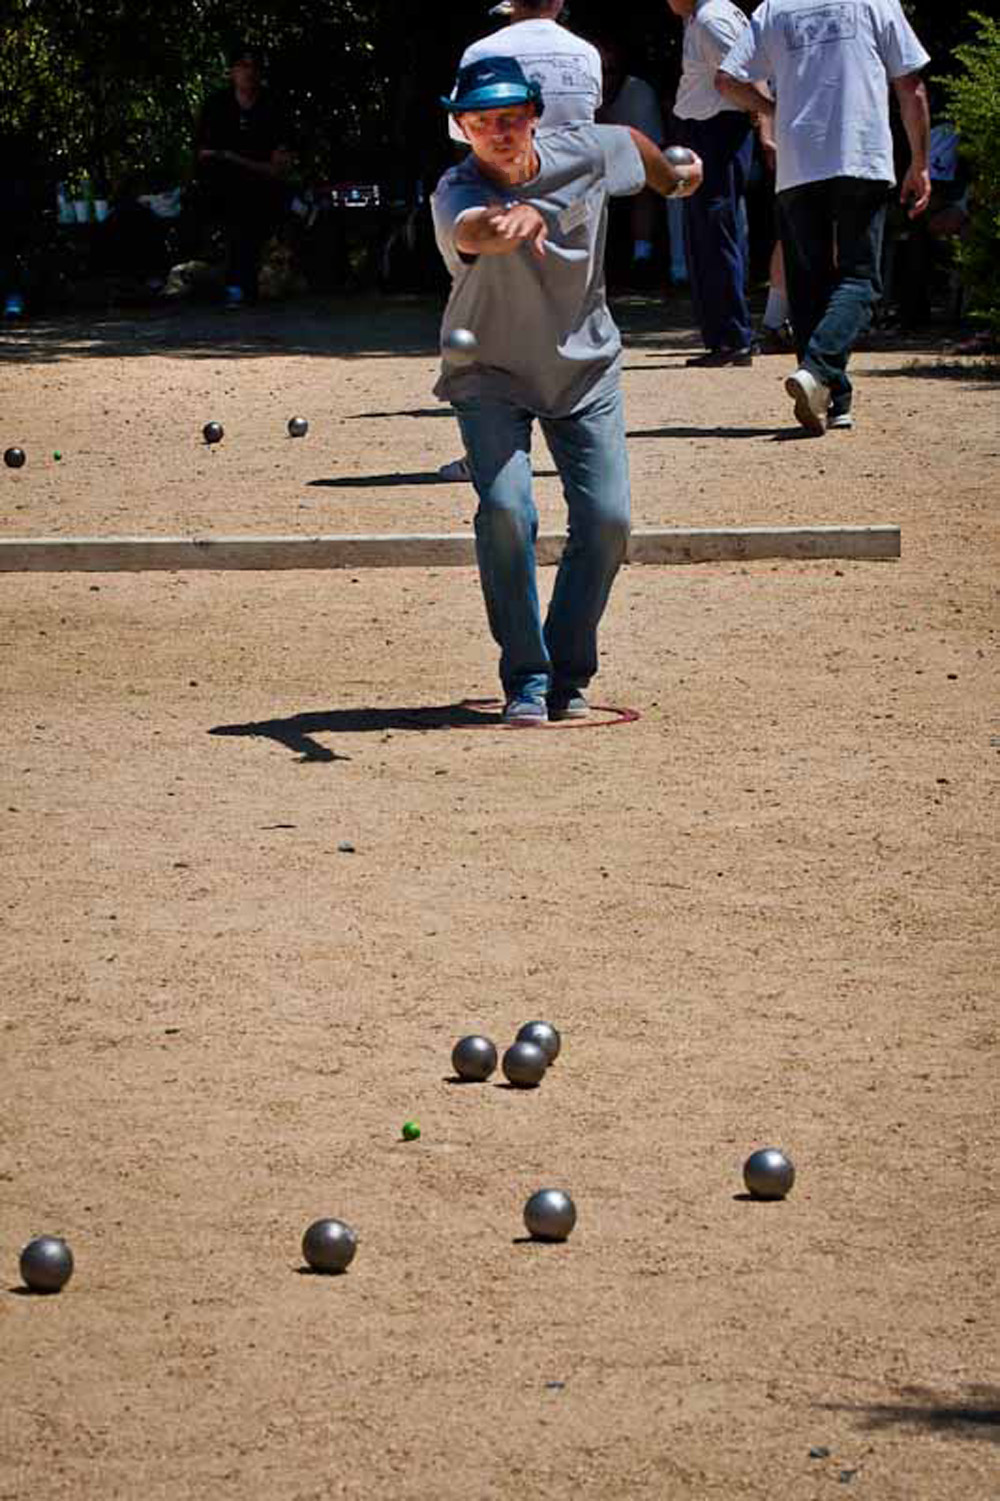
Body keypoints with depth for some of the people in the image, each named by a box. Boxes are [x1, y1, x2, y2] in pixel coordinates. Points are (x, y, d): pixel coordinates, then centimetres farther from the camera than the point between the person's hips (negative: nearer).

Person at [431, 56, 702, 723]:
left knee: (607, 518, -9)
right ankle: (526, 678, -9)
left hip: (585, 372, 3)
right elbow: (475, 230, -51)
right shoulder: (457, 193, -26)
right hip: (491, 377, -3)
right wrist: (519, 218, -74)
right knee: (506, 509, -22)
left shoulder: (583, 153, -14)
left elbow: (634, 142, 10)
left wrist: (675, 177, 30)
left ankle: (568, 674, 7)